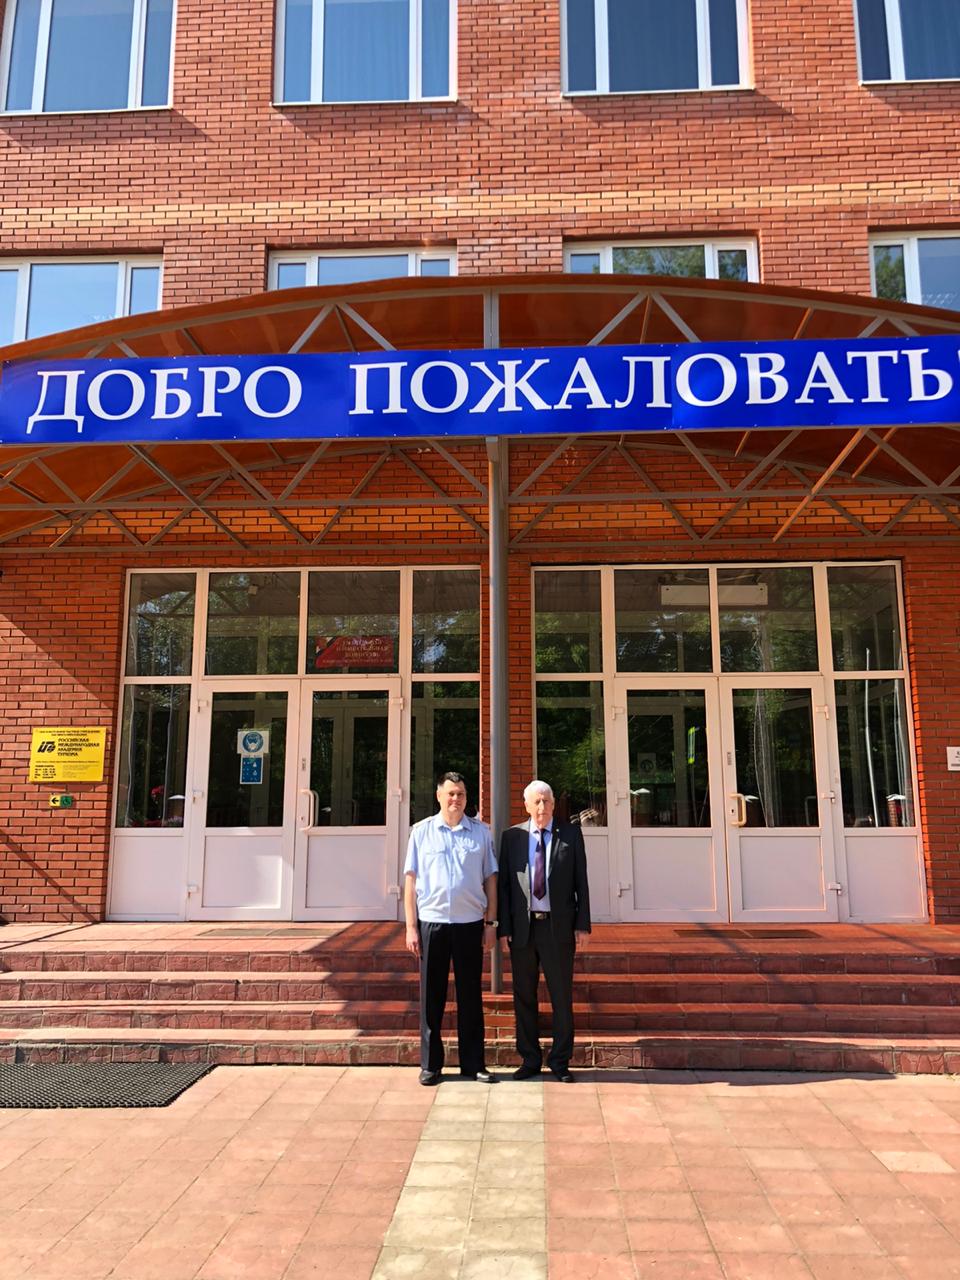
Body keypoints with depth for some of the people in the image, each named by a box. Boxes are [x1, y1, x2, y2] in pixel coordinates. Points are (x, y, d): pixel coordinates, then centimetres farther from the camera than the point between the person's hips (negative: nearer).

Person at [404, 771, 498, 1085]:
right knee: (431, 996, 8)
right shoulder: (422, 831, 2)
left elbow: (490, 879, 7)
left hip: (470, 923, 1)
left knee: (470, 995, 9)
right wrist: (411, 927, -2)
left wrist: (491, 922, 2)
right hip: (432, 922, -1)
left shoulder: (481, 832, 4)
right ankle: (430, 1064, 20)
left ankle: (473, 1064, 21)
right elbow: (411, 880, 2)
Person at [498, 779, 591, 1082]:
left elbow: (581, 882, 2)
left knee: (562, 997, 7)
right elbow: (503, 884, 3)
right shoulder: (511, 837, 3)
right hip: (522, 927, 1)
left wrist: (582, 924, -4)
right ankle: (530, 1060, 24)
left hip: (559, 926, -1)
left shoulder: (571, 835, 2)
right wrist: (503, 926, -3)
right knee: (523, 996, 10)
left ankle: (560, 1061, 21)